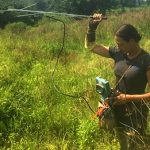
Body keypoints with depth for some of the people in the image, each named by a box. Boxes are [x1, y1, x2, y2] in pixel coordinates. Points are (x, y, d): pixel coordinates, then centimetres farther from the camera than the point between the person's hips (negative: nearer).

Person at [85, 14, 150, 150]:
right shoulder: (118, 53, -5)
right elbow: (90, 46, 3)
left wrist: (128, 98, -22)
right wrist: (92, 28, -11)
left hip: (135, 114, -5)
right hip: (118, 110, 6)